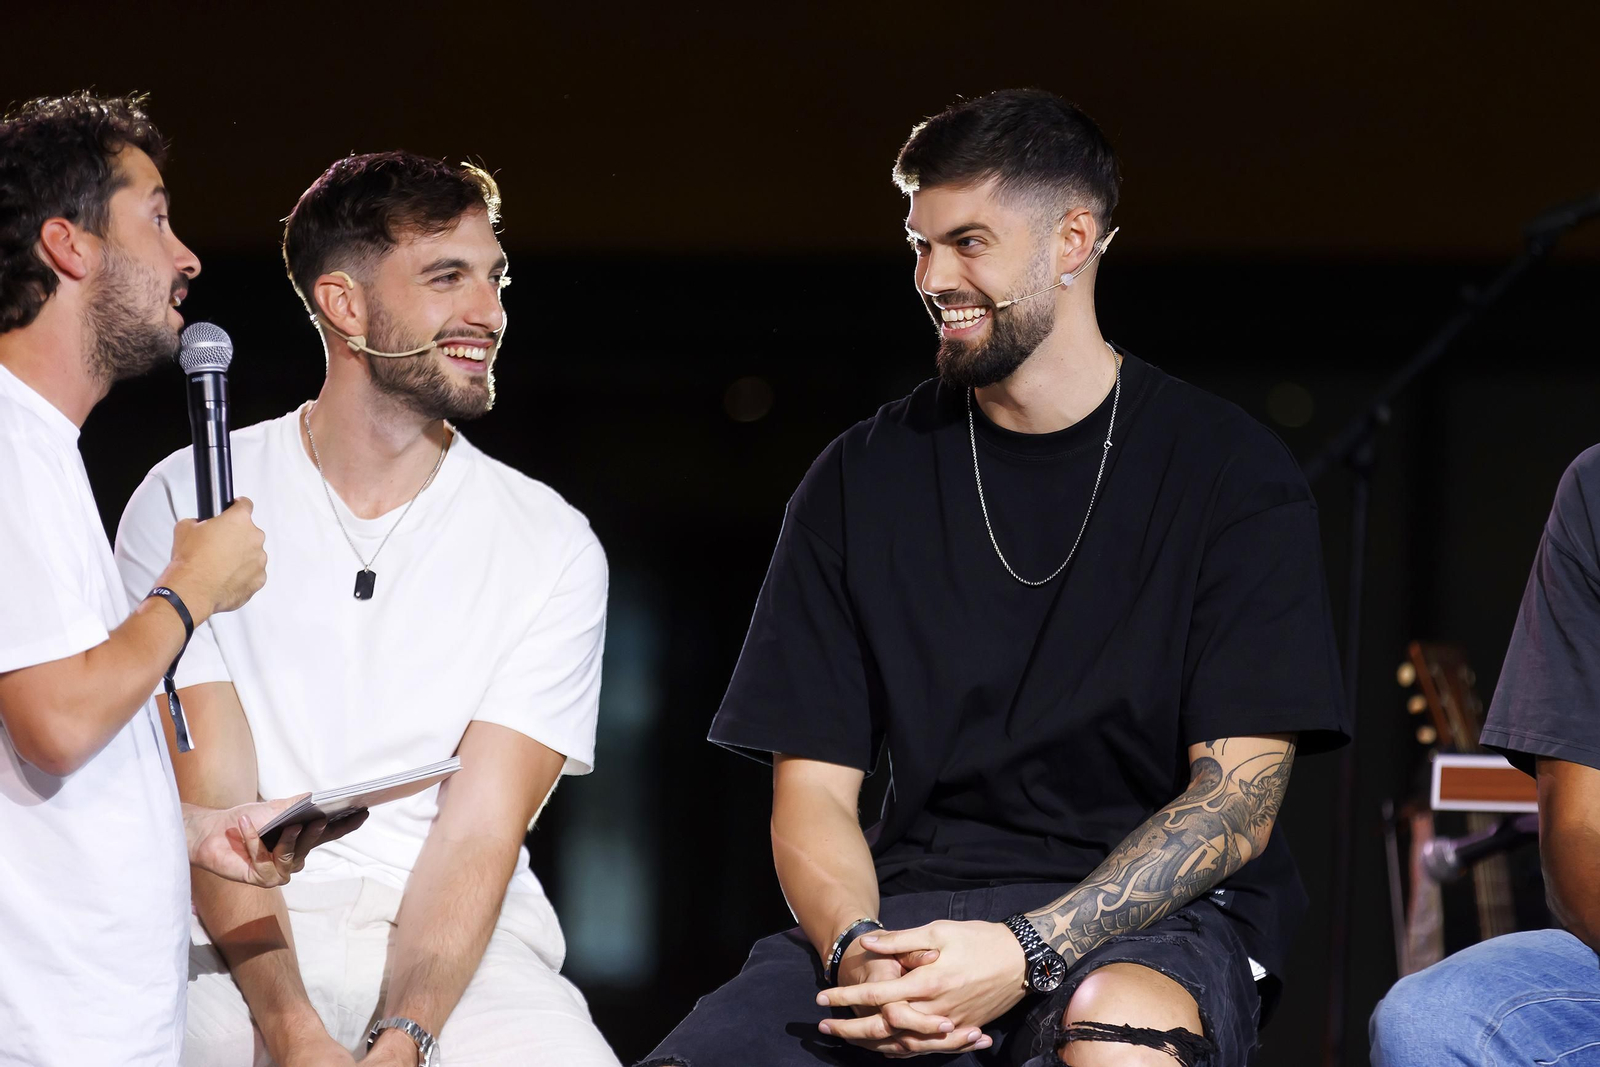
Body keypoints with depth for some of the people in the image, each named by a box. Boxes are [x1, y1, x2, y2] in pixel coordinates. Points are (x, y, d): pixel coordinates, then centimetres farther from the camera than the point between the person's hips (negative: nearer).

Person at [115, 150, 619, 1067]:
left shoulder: (552, 547, 5)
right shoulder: (188, 502, 3)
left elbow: (480, 832, -4)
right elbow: (209, 795, -6)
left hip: (463, 954, 1)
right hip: (242, 943, -1)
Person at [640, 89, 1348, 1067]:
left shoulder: (1232, 474, 2)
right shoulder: (862, 482, 11)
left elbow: (1239, 799, -5)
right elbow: (814, 790, 9)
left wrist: (1029, 951, -20)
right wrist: (854, 949, -14)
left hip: (1160, 914, -3)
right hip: (916, 902, 3)